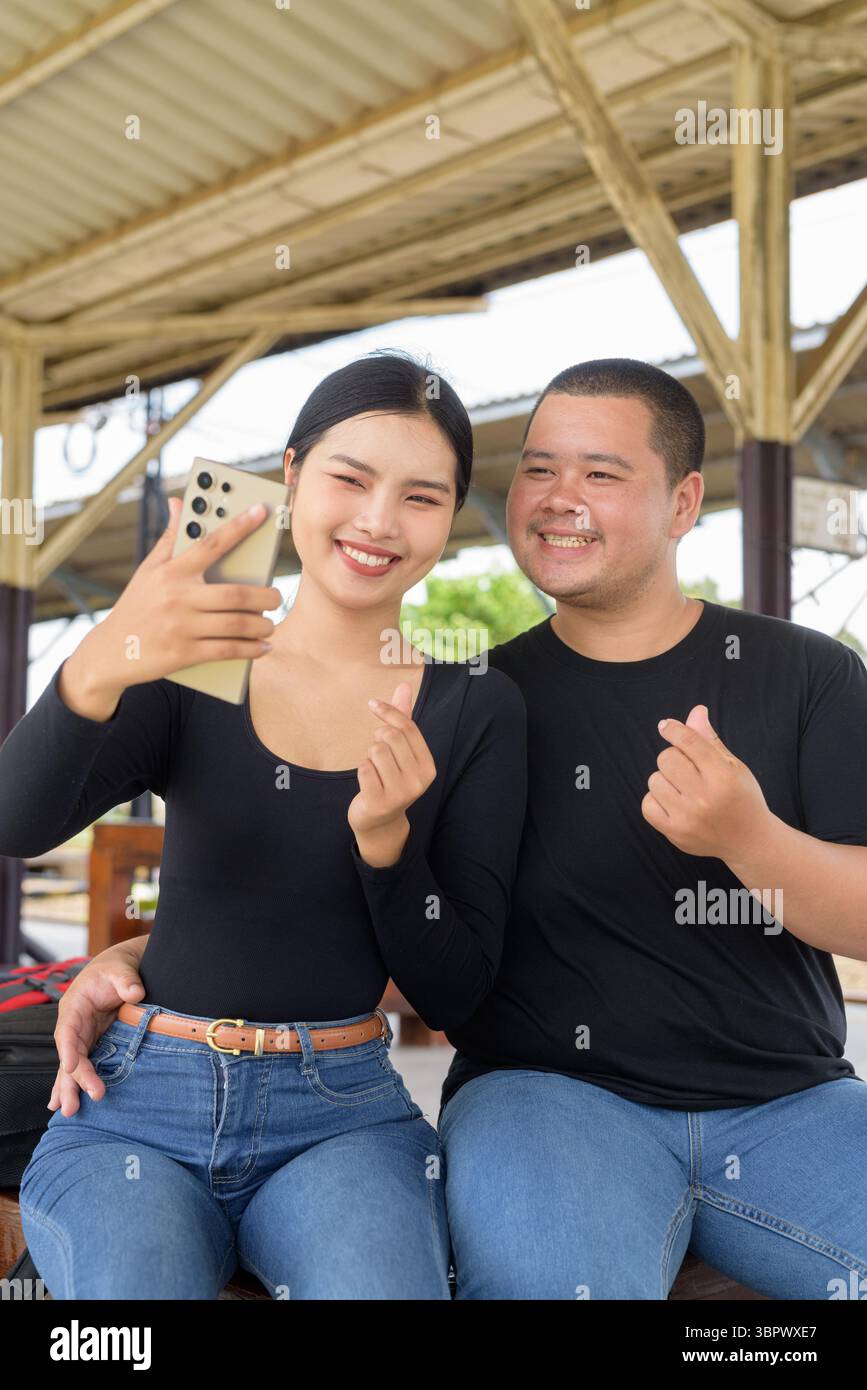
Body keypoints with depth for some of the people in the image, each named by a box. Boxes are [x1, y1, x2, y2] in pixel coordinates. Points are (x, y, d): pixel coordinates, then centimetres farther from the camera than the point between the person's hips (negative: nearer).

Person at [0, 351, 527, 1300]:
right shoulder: (185, 662, 2)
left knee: (383, 1285, -29)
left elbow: (453, 999, 0)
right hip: (138, 1111, 0)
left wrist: (385, 838, -19)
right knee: (133, 1284, -28)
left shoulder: (476, 713, 2)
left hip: (342, 1116, 0)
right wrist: (97, 667, -36)